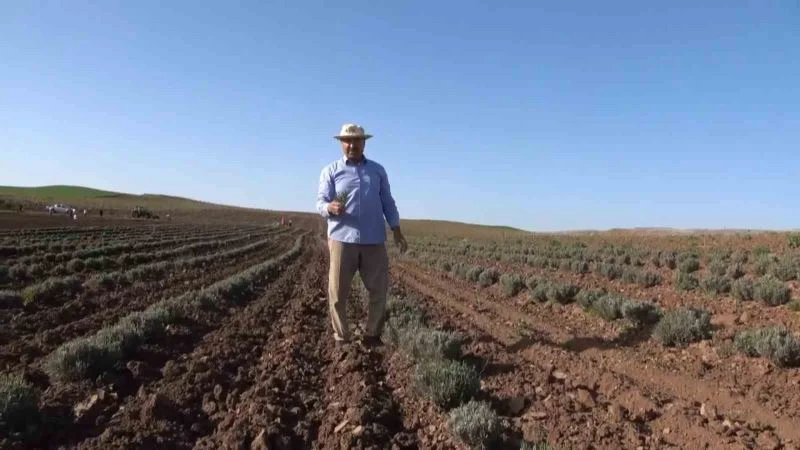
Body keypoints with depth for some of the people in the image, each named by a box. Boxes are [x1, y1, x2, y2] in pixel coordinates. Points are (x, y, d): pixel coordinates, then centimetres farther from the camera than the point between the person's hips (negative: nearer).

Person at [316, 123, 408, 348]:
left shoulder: (378, 170, 14)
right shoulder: (330, 171, 7)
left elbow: (387, 202, 17)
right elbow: (321, 203, -2)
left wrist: (397, 231, 9)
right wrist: (331, 208, -26)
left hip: (374, 240, 2)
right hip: (343, 239, -2)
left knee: (379, 290, 5)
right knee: (337, 293, 1)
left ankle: (372, 336, 20)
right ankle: (341, 338, 16)